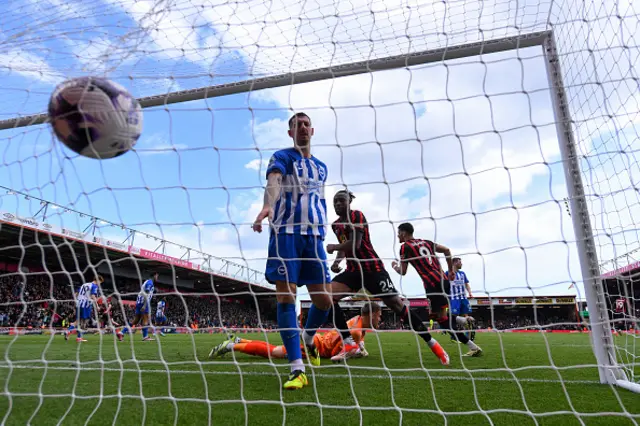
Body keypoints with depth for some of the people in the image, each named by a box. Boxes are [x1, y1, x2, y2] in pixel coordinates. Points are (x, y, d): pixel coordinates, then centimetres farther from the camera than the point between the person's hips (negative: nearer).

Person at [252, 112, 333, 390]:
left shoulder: (321, 167, 21)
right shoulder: (282, 157, 4)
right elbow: (273, 182, -19)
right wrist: (267, 206, -40)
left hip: (314, 235, 5)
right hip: (285, 232, -4)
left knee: (323, 299, 0)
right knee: (286, 297, -10)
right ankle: (297, 368, -5)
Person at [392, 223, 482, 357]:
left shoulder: (405, 247, -1)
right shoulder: (426, 242, 19)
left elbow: (403, 272, 1)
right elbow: (446, 250, 16)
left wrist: (394, 266, 22)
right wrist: (451, 270, 20)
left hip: (432, 283, -8)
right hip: (442, 280, 8)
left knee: (442, 319, -2)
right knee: (437, 314, 22)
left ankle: (473, 347, -4)